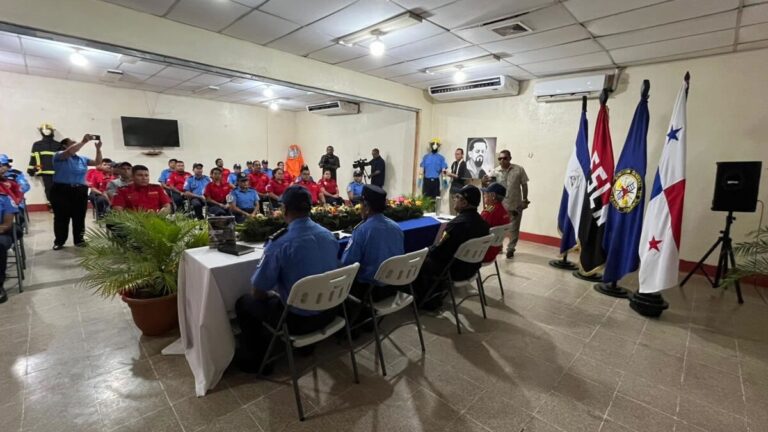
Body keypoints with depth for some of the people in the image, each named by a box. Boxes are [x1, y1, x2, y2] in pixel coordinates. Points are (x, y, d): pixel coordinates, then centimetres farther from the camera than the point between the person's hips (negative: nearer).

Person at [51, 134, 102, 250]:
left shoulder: (82, 158, 14)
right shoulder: (59, 155, -2)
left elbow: (97, 162, 9)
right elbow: (70, 152, -22)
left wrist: (98, 148, -3)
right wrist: (84, 141, -21)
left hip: (80, 191, 4)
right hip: (61, 190, -4)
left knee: (79, 217, 5)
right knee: (61, 217, 1)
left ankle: (79, 240, 13)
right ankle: (59, 241, 10)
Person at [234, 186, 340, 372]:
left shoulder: (280, 244, -22)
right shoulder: (329, 235, -3)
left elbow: (258, 293, -13)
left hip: (299, 319, -6)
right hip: (329, 312, 6)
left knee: (244, 302, 18)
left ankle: (254, 360, 31)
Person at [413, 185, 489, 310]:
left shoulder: (458, 223, -28)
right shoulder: (482, 222, -2)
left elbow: (440, 249, -21)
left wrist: (428, 250, 1)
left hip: (454, 270, -8)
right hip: (471, 267, 8)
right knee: (430, 252, 24)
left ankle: (425, 300, 24)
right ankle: (438, 293, 28)